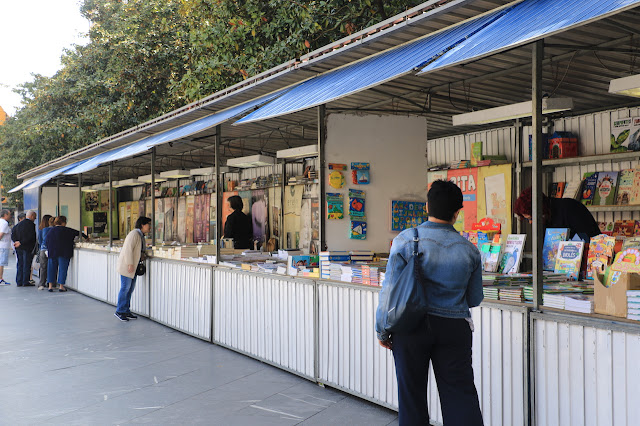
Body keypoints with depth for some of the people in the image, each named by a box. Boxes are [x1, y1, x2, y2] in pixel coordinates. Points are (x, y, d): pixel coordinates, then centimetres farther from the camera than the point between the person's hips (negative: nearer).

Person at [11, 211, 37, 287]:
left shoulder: (19, 224, 12)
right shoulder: (31, 224, -12)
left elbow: (13, 235, 8)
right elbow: (29, 237, -20)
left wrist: (17, 241, -2)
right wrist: (21, 243, -12)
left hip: (19, 248, 7)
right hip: (27, 248, -7)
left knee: (20, 264, 12)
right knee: (27, 265, -1)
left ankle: (19, 282, 13)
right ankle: (25, 282, 0)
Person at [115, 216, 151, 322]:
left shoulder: (141, 235, 14)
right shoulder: (134, 234, -16)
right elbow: (128, 249, -22)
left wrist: (143, 255, 5)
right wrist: (130, 264, -23)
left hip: (133, 265, 9)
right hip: (126, 265, -9)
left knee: (130, 288, 10)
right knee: (125, 287, -5)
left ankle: (126, 311, 16)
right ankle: (119, 311, 4)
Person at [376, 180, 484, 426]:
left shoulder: (406, 240, -8)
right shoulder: (469, 250, -1)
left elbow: (390, 290, -8)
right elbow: (474, 299, 9)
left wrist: (382, 331, 2)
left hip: (412, 326, -1)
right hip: (454, 328, 2)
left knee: (411, 394, 11)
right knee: (460, 395, 8)